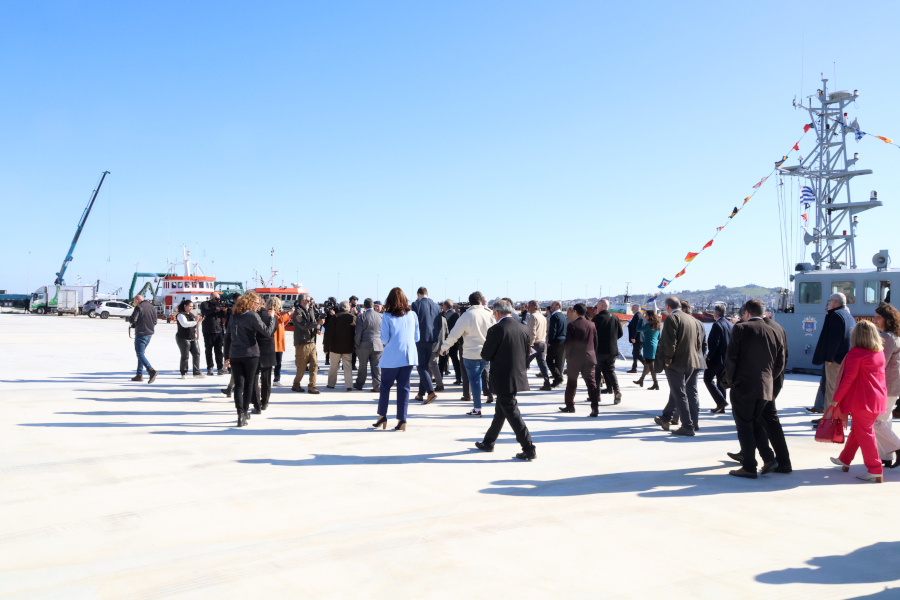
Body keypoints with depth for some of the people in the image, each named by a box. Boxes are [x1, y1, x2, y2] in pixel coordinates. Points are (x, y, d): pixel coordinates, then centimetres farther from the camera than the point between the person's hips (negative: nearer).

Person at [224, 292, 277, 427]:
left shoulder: (233, 316, 12)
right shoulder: (253, 315, -7)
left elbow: (227, 337, 14)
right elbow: (267, 332, -12)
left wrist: (227, 356, 19)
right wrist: (272, 318, 2)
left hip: (234, 355, 4)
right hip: (250, 354, -4)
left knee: (238, 384, 1)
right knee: (248, 384, 10)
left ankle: (240, 414, -9)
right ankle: (245, 412, 18)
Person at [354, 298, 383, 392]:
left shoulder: (361, 316, -9)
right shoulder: (381, 316, -1)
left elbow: (358, 333, -9)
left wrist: (357, 344, 3)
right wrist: (383, 344, 14)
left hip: (364, 345, -1)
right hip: (378, 345, 2)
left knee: (362, 366, 12)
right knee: (376, 366, 6)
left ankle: (359, 384, 26)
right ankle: (377, 386, 2)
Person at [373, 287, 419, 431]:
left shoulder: (387, 316, -6)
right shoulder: (412, 315, 3)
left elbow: (384, 339, -7)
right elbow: (417, 337, 8)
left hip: (392, 357, -3)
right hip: (409, 356, 3)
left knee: (385, 386, 12)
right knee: (404, 387, 6)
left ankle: (382, 416, 15)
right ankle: (402, 421, 4)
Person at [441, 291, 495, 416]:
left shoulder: (466, 315, -12)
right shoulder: (489, 315, 0)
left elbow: (455, 334, -11)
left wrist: (444, 347, 2)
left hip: (471, 353, -4)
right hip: (486, 353, 4)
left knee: (474, 379, 3)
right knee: (478, 376, 18)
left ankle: (477, 409, 6)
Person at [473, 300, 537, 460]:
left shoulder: (496, 330, -18)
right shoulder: (523, 329, 2)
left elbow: (486, 355, -12)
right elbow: (526, 353, 9)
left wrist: (483, 350, 10)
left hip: (503, 380, -7)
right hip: (518, 377, 8)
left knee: (512, 413, -1)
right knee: (500, 411, 20)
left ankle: (529, 450, -2)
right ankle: (488, 443, 35)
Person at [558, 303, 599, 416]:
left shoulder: (571, 325, -9)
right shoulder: (592, 325, 5)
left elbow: (568, 343, -8)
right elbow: (595, 342, 9)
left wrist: (568, 357, 2)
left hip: (575, 358, -3)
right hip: (590, 358, 3)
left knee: (571, 383, 11)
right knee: (591, 383, 0)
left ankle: (570, 406, 21)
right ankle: (595, 408, -9)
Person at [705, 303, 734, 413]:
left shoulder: (717, 325, -16)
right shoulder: (731, 325, 8)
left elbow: (715, 343, -22)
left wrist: (709, 356, -13)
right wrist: (729, 355, 17)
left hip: (716, 358, -8)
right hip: (727, 359, 8)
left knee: (708, 379, 2)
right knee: (721, 381, 14)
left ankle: (721, 401, -9)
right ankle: (721, 407, 17)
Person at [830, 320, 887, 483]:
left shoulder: (856, 353, -15)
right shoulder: (880, 352, 7)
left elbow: (848, 378, -16)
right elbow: (878, 375, 16)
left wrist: (836, 399, -11)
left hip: (862, 399, -8)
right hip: (878, 398, 8)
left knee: (864, 433, -2)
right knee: (856, 430, 19)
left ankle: (876, 471, -2)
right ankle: (845, 460, 32)